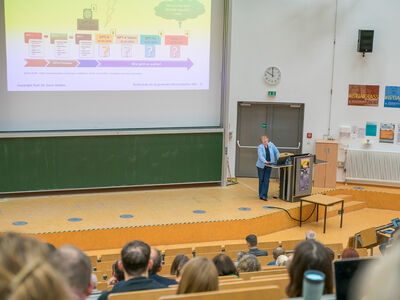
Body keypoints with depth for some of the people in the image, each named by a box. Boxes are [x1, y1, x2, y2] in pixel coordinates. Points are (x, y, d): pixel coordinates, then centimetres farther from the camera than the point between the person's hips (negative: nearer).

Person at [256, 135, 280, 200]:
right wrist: (265, 162, -39)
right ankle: (260, 194, 22)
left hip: (268, 166, 2)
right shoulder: (260, 147, -12)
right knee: (261, 180, 8)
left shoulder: (271, 145, -2)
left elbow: (276, 152, 8)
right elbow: (261, 156, -24)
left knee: (266, 180, -4)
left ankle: (263, 195, -6)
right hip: (261, 166, -2)